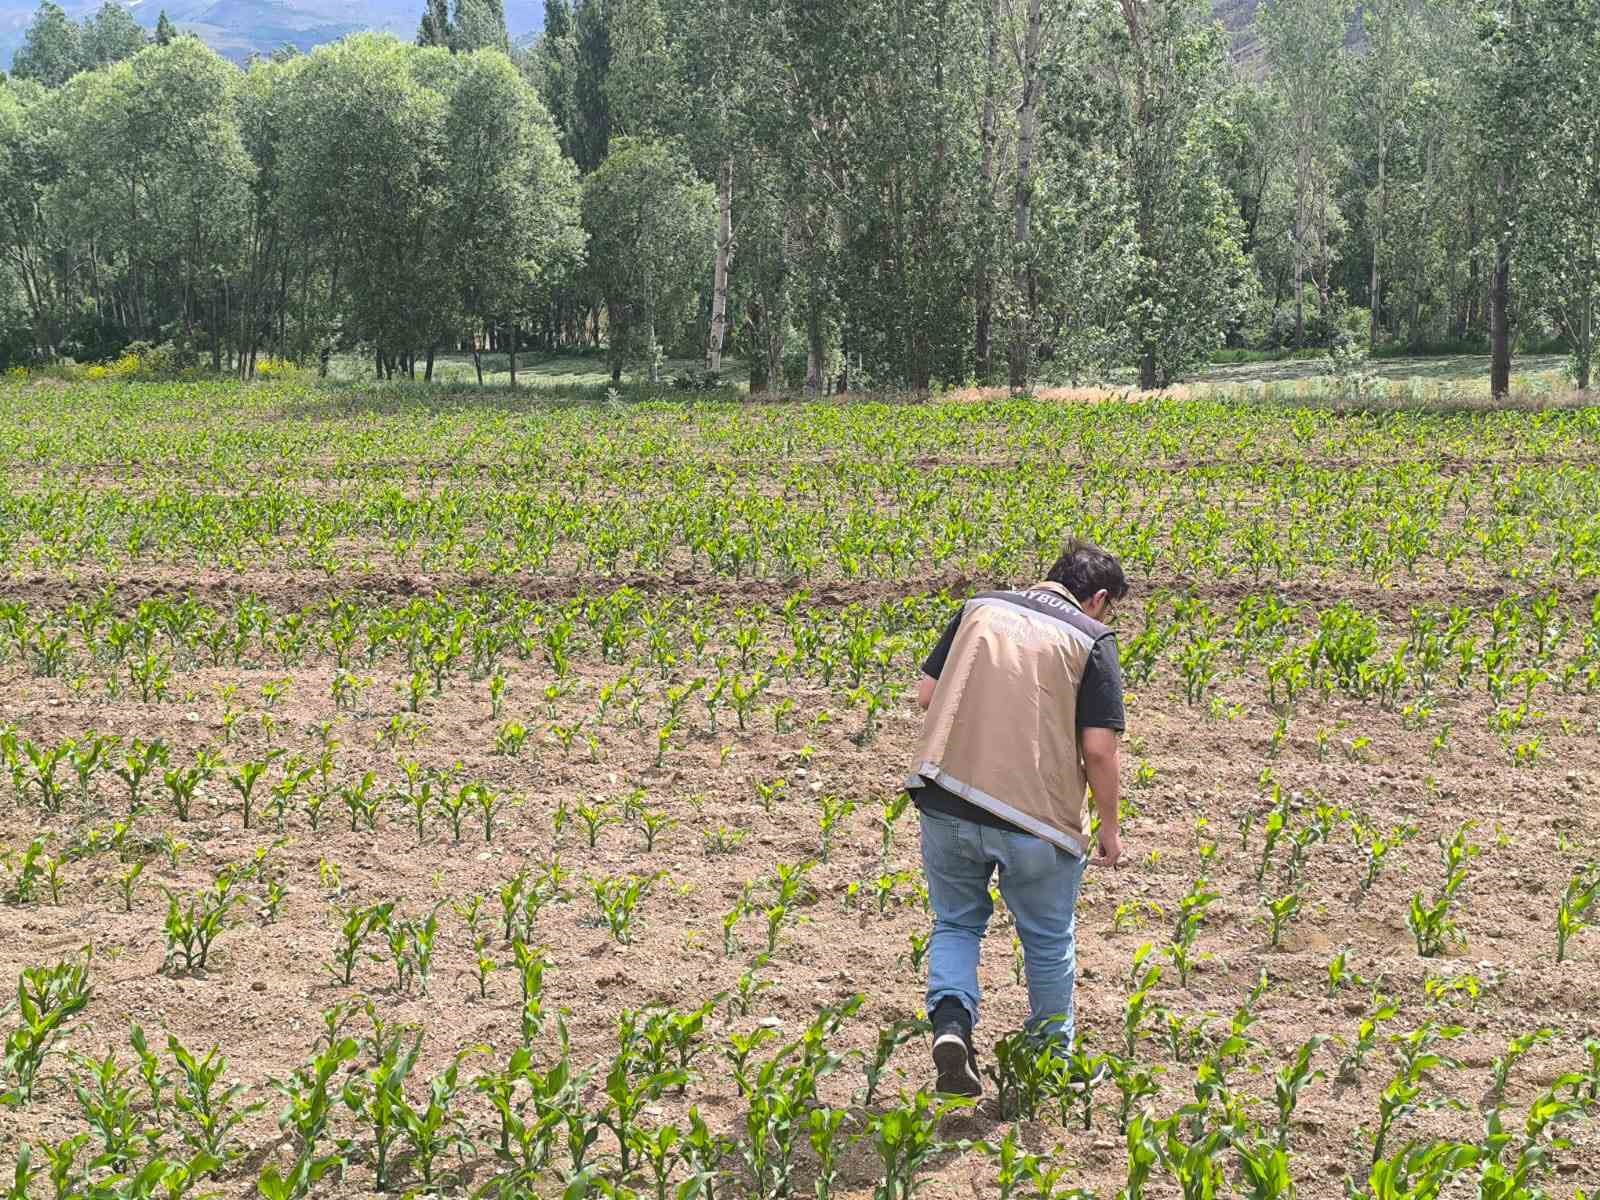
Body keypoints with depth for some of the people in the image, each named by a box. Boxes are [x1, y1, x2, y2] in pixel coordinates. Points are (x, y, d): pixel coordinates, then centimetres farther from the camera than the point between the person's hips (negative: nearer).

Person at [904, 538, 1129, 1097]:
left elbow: (927, 694, 10)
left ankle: (951, 1020, -2)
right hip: (1037, 817, -3)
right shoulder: (1092, 639, -2)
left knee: (956, 924, 22)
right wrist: (1108, 826, 5)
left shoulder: (979, 607, 10)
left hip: (946, 798, 3)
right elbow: (1098, 748, -7)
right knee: (1049, 941, 19)